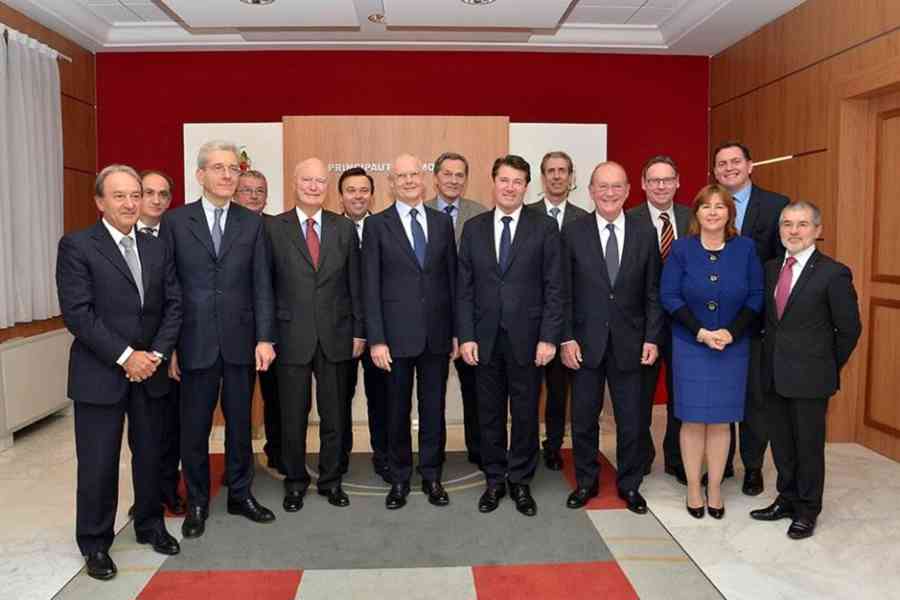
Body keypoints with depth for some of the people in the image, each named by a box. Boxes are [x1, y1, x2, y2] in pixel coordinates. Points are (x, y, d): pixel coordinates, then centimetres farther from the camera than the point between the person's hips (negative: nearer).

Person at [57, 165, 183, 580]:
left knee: (151, 455, 14)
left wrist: (156, 353, -8)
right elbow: (77, 312, -13)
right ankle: (95, 544, 22)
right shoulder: (76, 246, -5)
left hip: (150, 371, 4)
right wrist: (125, 356, -16)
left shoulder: (158, 249, 9)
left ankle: (150, 526, 32)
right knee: (98, 464, 4)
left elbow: (174, 305, 6)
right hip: (99, 375, -4)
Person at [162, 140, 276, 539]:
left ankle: (240, 494, 29)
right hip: (195, 341, -1)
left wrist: (264, 338, -6)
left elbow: (262, 284, 1)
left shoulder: (252, 223, 5)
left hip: (240, 340, 1)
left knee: (240, 422, 12)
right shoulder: (175, 221, 1)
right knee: (194, 427, 9)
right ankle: (197, 502, 26)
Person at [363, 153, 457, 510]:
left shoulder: (442, 223, 8)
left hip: (437, 333, 2)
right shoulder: (377, 225, 0)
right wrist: (376, 339, -10)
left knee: (434, 409, 10)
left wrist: (457, 331, 5)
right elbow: (370, 287, -4)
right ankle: (399, 479, 25)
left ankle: (432, 476, 25)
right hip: (397, 333, -2)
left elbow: (452, 279, 8)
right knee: (398, 410, 9)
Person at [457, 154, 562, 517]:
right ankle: (494, 480, 26)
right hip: (485, 338, 2)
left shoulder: (544, 228, -1)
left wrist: (548, 338, -9)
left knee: (525, 413, 8)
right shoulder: (474, 228, 6)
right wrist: (466, 336, -3)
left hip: (527, 337, -2)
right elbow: (464, 288, 5)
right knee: (490, 414, 10)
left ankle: (521, 482, 24)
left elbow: (554, 288, -3)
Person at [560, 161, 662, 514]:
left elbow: (653, 292, 2)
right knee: (583, 418, 11)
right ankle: (586, 481, 29)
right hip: (585, 342, 0)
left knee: (630, 420, 11)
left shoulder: (645, 233, 1)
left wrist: (651, 338, -3)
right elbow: (565, 293, -3)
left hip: (629, 342, 1)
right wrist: (567, 338, -8)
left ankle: (629, 484, 29)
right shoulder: (573, 233, -2)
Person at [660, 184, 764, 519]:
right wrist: (700, 332, -15)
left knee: (720, 419, 7)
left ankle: (715, 490, 19)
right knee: (692, 419, 4)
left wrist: (731, 332, -13)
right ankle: (693, 489, 17)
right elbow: (669, 296, -6)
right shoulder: (681, 249, -3)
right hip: (690, 345, -1)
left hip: (732, 347, 1)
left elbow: (756, 297, 0)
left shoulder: (745, 249, 0)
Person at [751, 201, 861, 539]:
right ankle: (787, 500, 33)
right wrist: (771, 359, 8)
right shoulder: (771, 269, 7)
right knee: (781, 443, 15)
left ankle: (807, 511, 24)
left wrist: (829, 368, 1)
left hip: (809, 378, -5)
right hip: (774, 375, 5)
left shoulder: (833, 273, -10)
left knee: (809, 445, 7)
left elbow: (849, 328, -4)